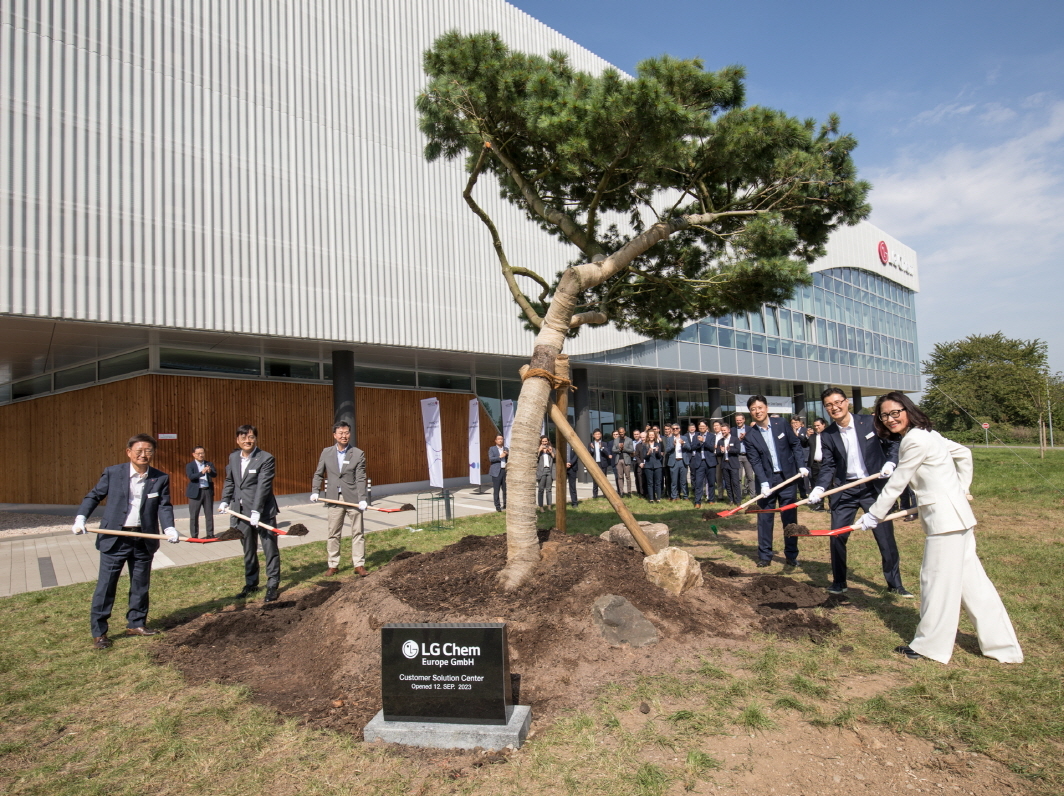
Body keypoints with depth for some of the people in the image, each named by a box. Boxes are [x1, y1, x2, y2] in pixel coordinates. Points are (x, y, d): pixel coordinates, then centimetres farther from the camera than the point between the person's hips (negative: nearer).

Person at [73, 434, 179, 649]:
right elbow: (94, 496, 6)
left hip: (144, 540, 2)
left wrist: (169, 528, -18)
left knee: (141, 584, 13)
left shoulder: (161, 479, 0)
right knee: (106, 585, 2)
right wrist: (80, 518, -8)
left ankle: (136, 623, 29)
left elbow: (164, 506, -3)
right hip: (114, 538, -2)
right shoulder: (112, 473, -3)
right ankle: (99, 632, 14)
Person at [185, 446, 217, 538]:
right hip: (195, 492, -2)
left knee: (209, 514, 7)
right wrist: (201, 473, -32)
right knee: (194, 516, 2)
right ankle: (194, 536, 9)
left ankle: (210, 534, 15)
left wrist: (210, 471, -28)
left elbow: (215, 475, -5)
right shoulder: (190, 465, 1)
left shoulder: (209, 464, 8)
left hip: (208, 491, 2)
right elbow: (190, 476, -15)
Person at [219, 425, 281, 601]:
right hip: (242, 512, 6)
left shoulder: (266, 458, -13)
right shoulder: (233, 457, 7)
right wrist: (225, 501, 5)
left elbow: (263, 486, -19)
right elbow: (230, 481, 17)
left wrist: (256, 511, -24)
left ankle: (272, 585, 12)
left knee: (270, 549, 2)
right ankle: (251, 584, 29)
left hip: (263, 512, -6)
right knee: (248, 550, 16)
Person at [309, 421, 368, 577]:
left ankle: (359, 564, 14)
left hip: (353, 498, -2)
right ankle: (333, 565, 21)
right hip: (334, 499, 2)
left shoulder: (358, 454, -4)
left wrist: (362, 499, -18)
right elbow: (318, 474, 11)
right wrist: (315, 491, -3)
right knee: (333, 534, 9)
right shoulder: (326, 452, 4)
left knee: (358, 533, 5)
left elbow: (360, 479, -9)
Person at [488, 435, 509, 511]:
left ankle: (505, 504, 15)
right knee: (496, 490, -4)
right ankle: (497, 506, 2)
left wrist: (507, 455, -5)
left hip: (505, 471, 4)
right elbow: (490, 459, -8)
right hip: (497, 472, -3)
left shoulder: (506, 449, 17)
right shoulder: (492, 449, 6)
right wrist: (500, 457, -16)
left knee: (506, 489, 4)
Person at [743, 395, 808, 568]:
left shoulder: (781, 424, -2)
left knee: (790, 517, 6)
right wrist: (764, 483, -16)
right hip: (766, 479, 0)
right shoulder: (750, 435, -5)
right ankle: (764, 555, 12)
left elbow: (795, 444, 6)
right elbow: (755, 461, -7)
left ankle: (791, 555, 17)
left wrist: (801, 465, -3)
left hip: (787, 477, 0)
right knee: (764, 518, 2)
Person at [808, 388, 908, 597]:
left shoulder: (870, 422, -5)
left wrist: (890, 463, -14)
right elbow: (828, 466, -1)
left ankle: (894, 584, 24)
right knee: (837, 536, 0)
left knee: (886, 537, 6)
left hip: (874, 487, -1)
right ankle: (839, 582, 17)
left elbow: (893, 444, 3)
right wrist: (819, 488, -16)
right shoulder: (827, 435, -1)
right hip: (845, 490, 1)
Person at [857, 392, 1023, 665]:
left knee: (936, 581, 0)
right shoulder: (927, 433, 10)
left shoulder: (915, 440, -18)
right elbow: (964, 453, 21)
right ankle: (1002, 643, 23)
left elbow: (896, 484, -14)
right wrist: (962, 489, 20)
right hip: (956, 514, 10)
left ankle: (930, 646, 12)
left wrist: (873, 515, -6)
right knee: (970, 581, 14)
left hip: (945, 518, -10)